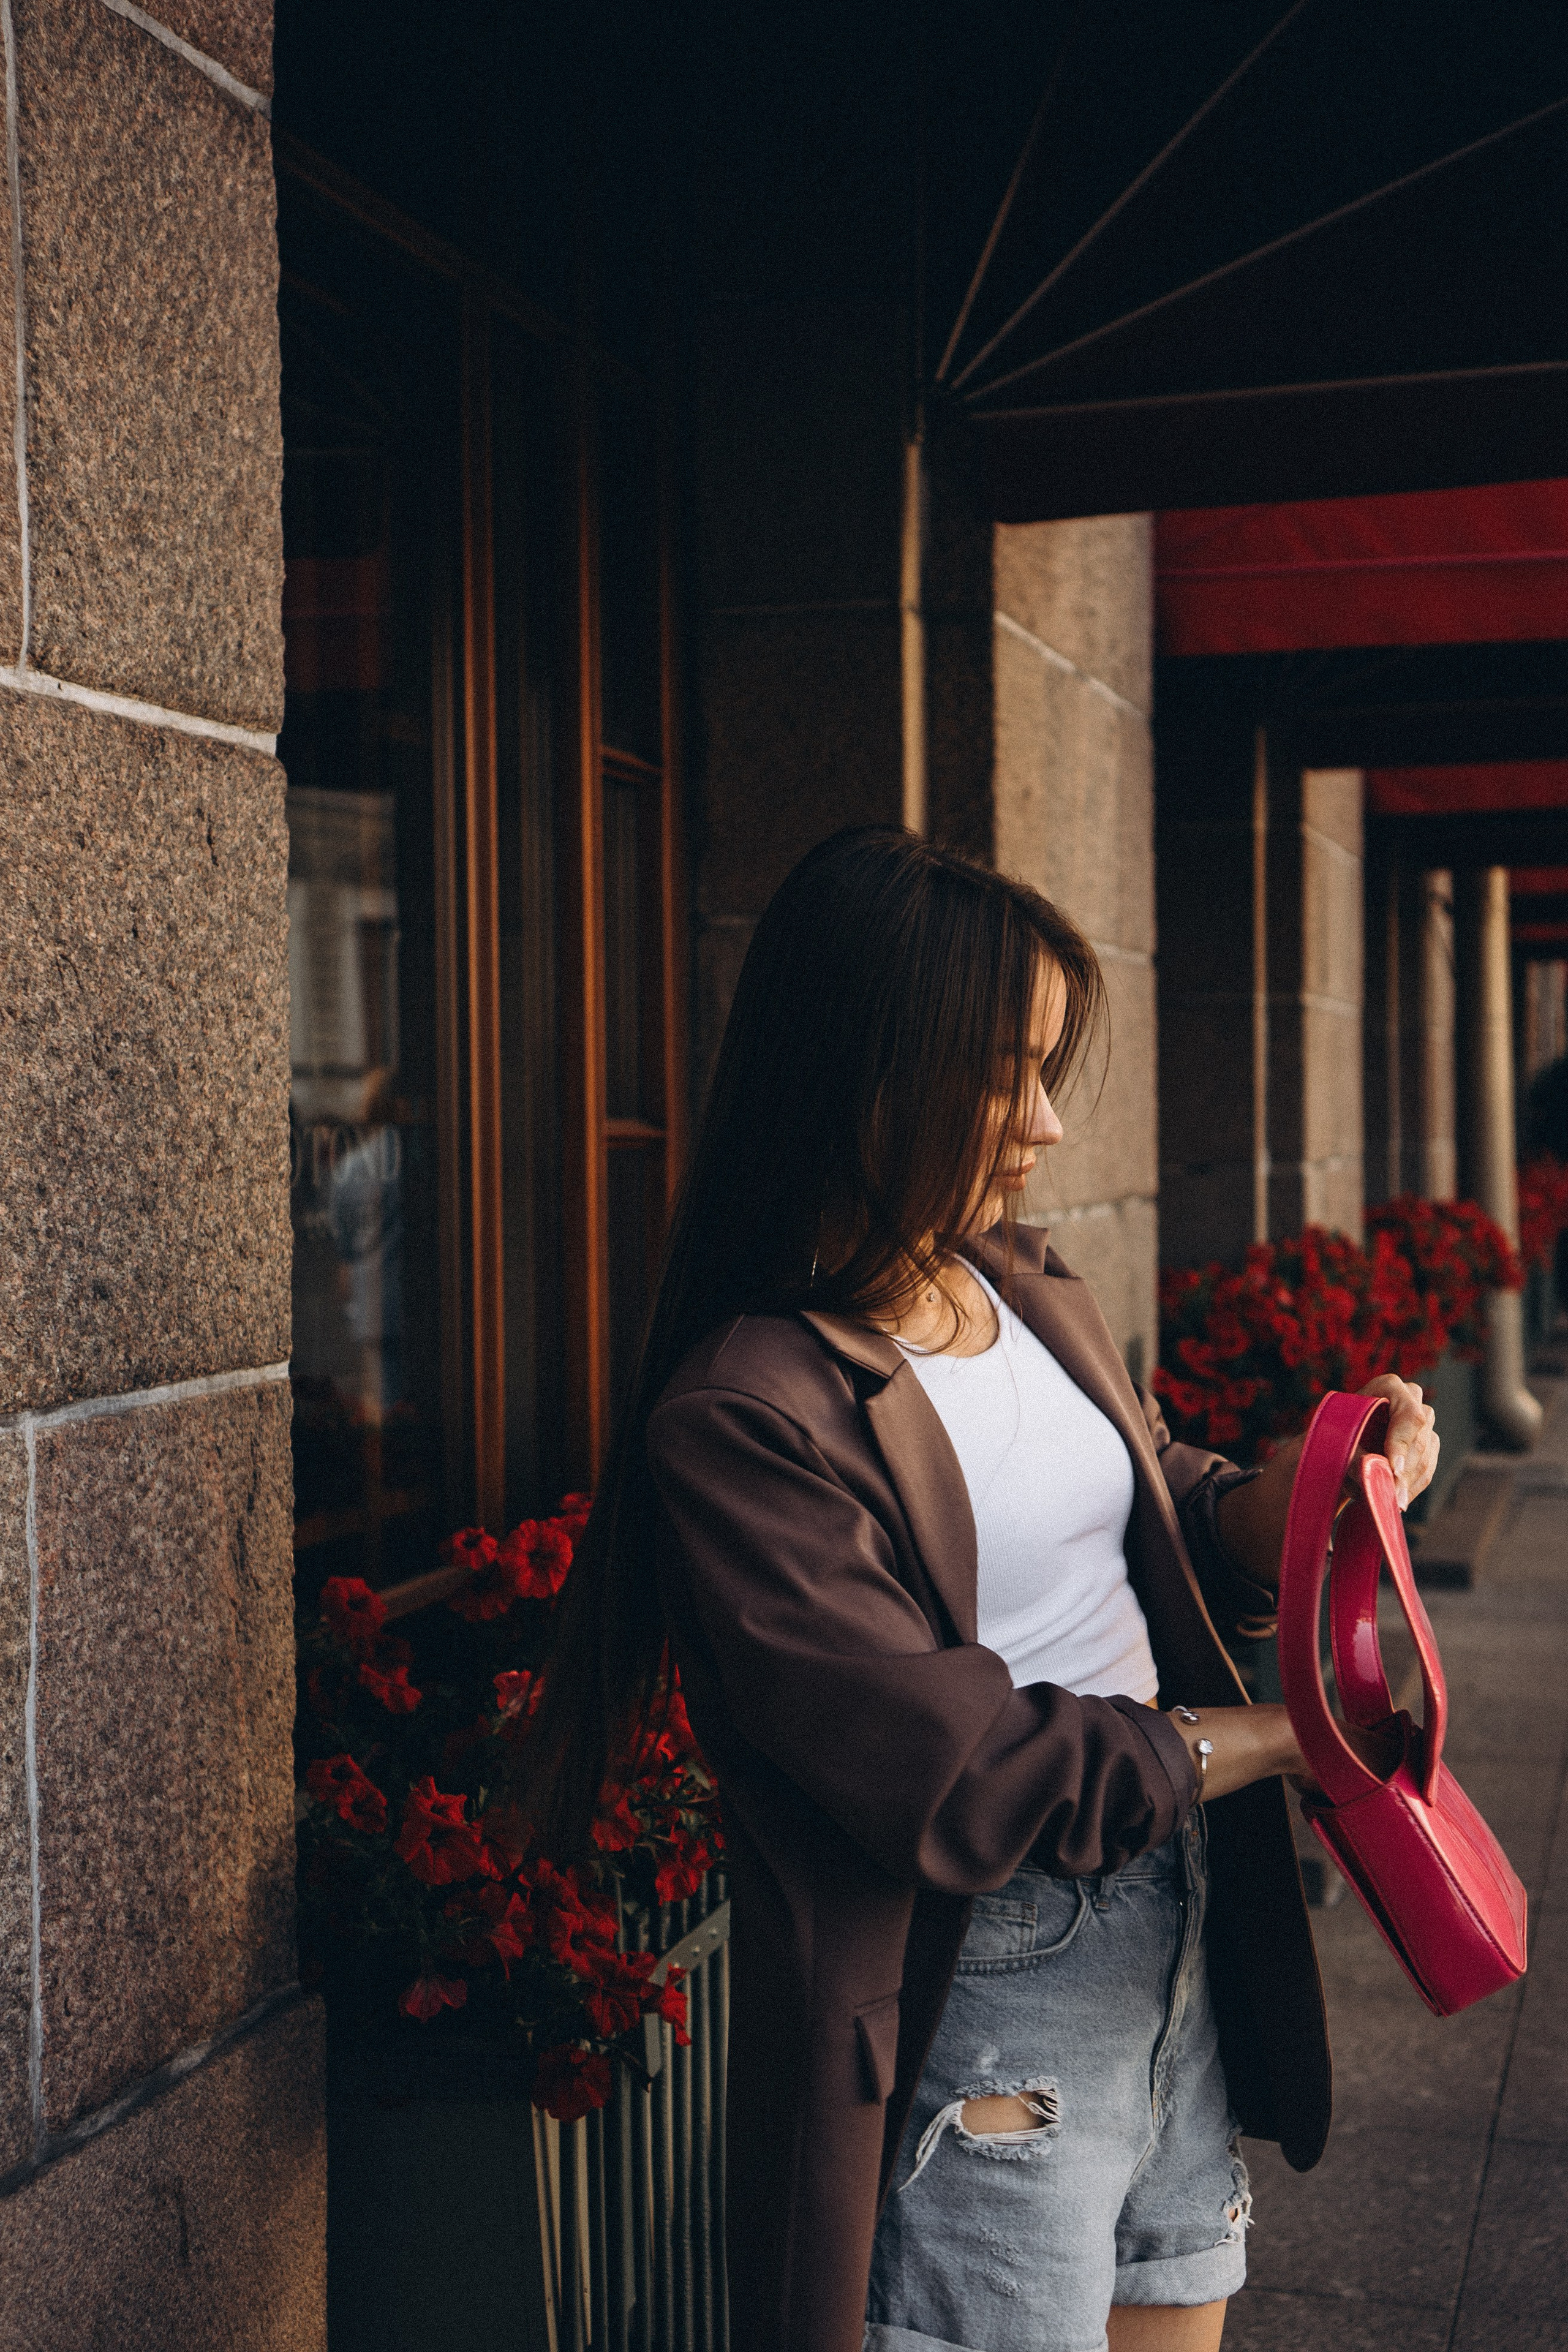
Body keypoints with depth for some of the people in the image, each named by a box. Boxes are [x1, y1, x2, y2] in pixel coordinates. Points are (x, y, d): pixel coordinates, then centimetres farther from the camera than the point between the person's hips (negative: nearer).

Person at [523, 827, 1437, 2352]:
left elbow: (1159, 1516, 18)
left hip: (1179, 1936, 8)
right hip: (986, 2015, -7)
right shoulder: (739, 1420, -21)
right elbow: (958, 1775, -22)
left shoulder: (1030, 1294, 5)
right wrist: (1273, 1734, -14)